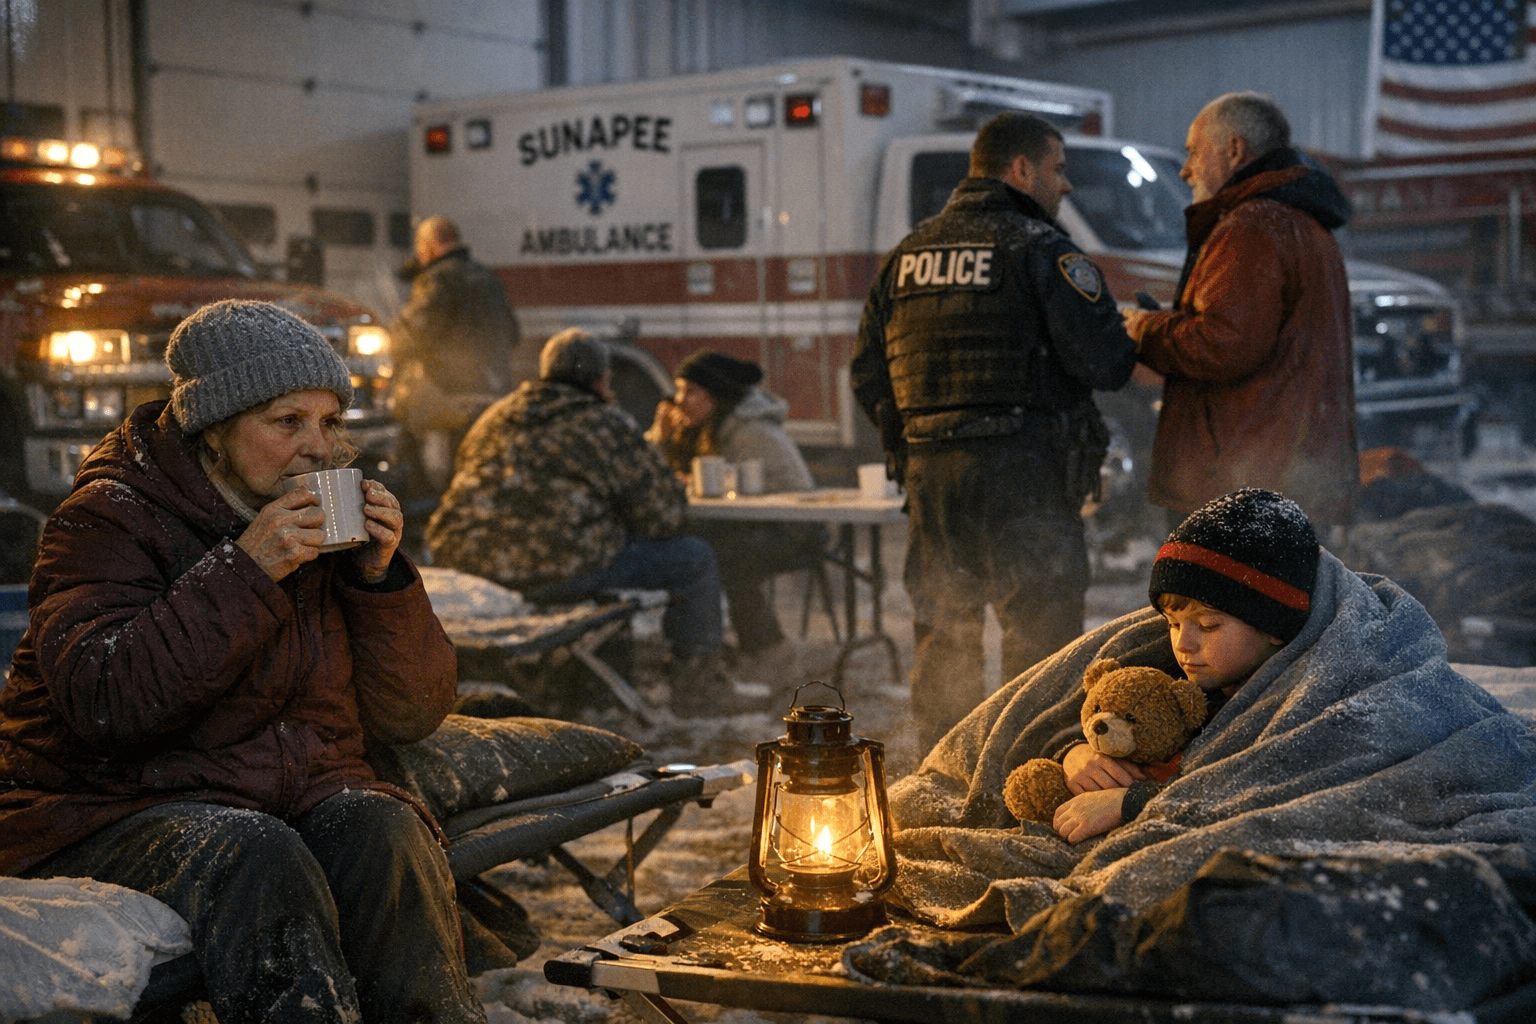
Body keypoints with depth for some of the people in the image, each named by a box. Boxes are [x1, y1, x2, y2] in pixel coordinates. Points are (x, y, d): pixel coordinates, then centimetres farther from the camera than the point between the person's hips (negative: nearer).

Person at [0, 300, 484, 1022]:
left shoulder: (328, 528, 10)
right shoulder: (113, 516, -4)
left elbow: (407, 716, 7)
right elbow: (101, 699, -21)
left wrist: (381, 576, -7)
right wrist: (245, 571, -22)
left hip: (305, 797, 4)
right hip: (113, 818, -4)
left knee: (382, 828, -26)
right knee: (258, 858, -33)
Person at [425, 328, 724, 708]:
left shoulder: (496, 417, 18)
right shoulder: (608, 425, -2)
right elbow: (662, 516, -2)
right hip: (558, 576, -8)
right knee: (694, 559, 9)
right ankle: (693, 687, 19)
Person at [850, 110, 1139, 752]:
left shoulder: (906, 255, 15)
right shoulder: (1038, 247, -5)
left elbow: (867, 374, 14)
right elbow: (1101, 359, -14)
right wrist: (1134, 345, 8)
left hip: (928, 475, 6)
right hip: (1022, 475, -6)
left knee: (941, 643, 13)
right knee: (1040, 639, 0)